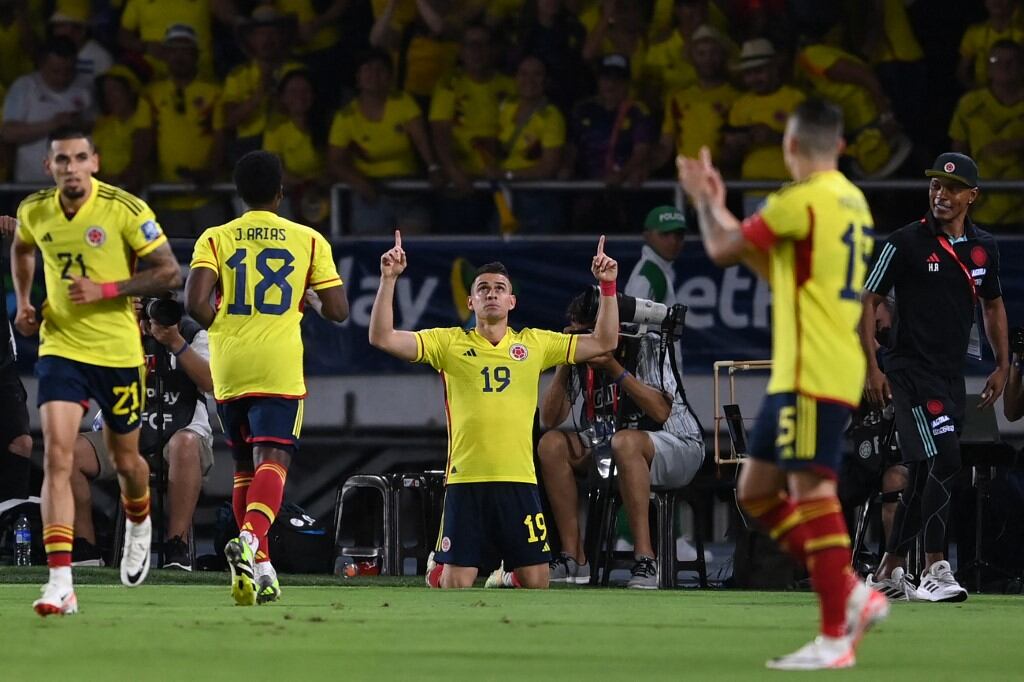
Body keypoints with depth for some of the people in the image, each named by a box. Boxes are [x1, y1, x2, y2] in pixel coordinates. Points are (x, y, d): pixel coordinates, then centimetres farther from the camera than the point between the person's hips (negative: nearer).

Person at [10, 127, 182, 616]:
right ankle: (60, 581, -21)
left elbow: (169, 272, -11)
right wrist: (23, 302, 9)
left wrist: (105, 289, -21)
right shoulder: (34, 211, -2)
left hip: (117, 351, -1)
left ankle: (139, 524, 52)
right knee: (56, 456, -16)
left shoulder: (125, 210, -14)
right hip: (60, 349, 1)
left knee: (124, 459, 15)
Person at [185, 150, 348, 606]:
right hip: (279, 367, -2)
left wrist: (219, 325, 10)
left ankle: (260, 566, 17)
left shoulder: (215, 239, 5)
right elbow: (338, 311, 5)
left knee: (245, 468, 16)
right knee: (272, 461, -11)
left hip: (228, 366, 2)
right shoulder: (308, 240, 6)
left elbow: (195, 301, -10)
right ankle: (250, 540, -38)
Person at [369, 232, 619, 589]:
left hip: (519, 481, 2)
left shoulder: (534, 344, 11)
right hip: (465, 480, -2)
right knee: (456, 581, -3)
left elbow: (603, 342, 14)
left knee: (535, 581, 0)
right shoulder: (449, 342, 6)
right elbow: (382, 338, 0)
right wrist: (388, 280, -7)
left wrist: (607, 286, 6)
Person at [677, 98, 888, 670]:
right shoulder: (851, 202, 16)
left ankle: (836, 638, -11)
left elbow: (723, 250, -7)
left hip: (813, 377, -10)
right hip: (801, 372, 10)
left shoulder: (802, 200, -13)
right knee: (758, 491, 13)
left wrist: (706, 200, 13)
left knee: (811, 490, -10)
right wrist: (716, 206, 26)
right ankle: (853, 595, 11)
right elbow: (779, 268, 26)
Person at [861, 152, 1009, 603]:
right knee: (943, 460, -20)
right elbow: (868, 300, -4)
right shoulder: (907, 243, -7)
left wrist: (1002, 366, 16)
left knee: (925, 475, 11)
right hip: (911, 371, -6)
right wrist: (870, 367, -12)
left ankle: (889, 571, 23)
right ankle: (935, 570, -17)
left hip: (952, 377, 6)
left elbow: (993, 305, 24)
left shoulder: (983, 248, 9)